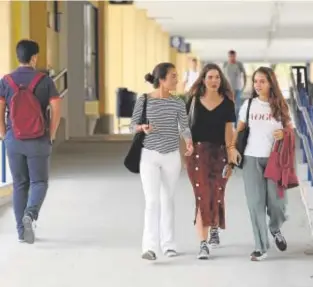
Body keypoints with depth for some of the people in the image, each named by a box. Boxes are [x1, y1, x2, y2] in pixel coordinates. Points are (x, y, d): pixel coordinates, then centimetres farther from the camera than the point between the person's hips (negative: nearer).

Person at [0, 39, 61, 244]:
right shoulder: (44, 80, -5)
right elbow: (56, 108, -9)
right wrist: (52, 134, 2)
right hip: (38, 141, -2)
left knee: (20, 184, 11)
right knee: (39, 182, 8)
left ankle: (21, 231, 13)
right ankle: (30, 214, -19)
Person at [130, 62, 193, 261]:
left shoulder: (178, 103, 1)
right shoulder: (143, 101, -5)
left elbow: (184, 126, -2)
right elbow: (133, 126, 1)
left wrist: (189, 141, -22)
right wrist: (142, 128, -21)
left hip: (172, 156, 3)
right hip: (150, 156, -3)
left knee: (168, 199, 11)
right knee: (152, 200, -10)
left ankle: (168, 243, 20)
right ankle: (150, 246, -15)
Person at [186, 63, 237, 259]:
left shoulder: (227, 103, 3)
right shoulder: (194, 101, 3)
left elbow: (229, 131, 2)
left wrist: (230, 158, -3)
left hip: (219, 153, 1)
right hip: (198, 152, -1)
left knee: (216, 196, 7)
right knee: (202, 197, -9)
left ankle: (215, 229, 38)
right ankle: (203, 244, -9)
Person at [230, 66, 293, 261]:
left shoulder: (280, 106, 1)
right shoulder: (248, 105, 4)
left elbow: (290, 129, 7)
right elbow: (240, 129, 10)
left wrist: (284, 134, -15)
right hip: (252, 158, 1)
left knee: (276, 200, -2)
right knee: (256, 202, -2)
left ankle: (276, 229, 33)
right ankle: (261, 247, 6)